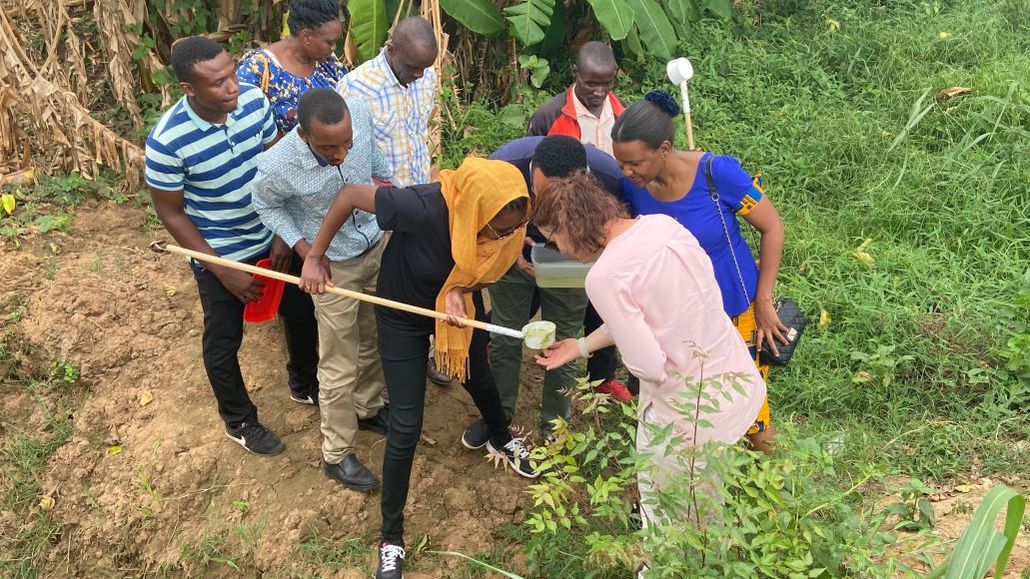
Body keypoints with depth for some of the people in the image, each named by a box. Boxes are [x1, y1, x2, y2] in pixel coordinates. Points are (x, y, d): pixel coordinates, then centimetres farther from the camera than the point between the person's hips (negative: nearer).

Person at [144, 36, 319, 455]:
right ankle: (239, 421, 41)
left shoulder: (254, 100, -16)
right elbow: (170, 213, -16)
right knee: (224, 341, 15)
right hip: (219, 254, -4)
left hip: (273, 239, 5)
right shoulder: (167, 140, -27)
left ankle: (304, 384, 51)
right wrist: (223, 270, -16)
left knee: (302, 313, 21)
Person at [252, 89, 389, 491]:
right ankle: (336, 454, 27)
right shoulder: (278, 166, -33)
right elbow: (266, 206, -9)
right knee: (339, 366, 7)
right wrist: (303, 249, -17)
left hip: (379, 246, 5)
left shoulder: (361, 117, -24)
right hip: (334, 266, -4)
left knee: (375, 340, 23)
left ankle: (368, 409, 49)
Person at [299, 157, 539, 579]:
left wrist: (461, 289, -30)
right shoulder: (423, 208, -42)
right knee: (406, 427, -2)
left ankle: (501, 440, 62)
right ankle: (391, 537, 17)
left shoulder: (507, 221, -27)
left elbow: (483, 264, -7)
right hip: (403, 313, -4)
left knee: (478, 376, 29)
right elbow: (350, 195, -28)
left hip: (459, 303, 4)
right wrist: (315, 259, -20)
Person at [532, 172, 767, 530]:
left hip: (697, 413, -7)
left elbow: (648, 366, -21)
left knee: (665, 512, 21)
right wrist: (581, 346, 20)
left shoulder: (604, 276, -23)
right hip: (743, 380, 7)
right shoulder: (664, 224, 0)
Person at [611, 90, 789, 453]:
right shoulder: (632, 186, -15)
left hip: (735, 315, -3)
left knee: (751, 427, 12)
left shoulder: (717, 173, -27)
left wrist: (763, 302, -13)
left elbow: (772, 228, -13)